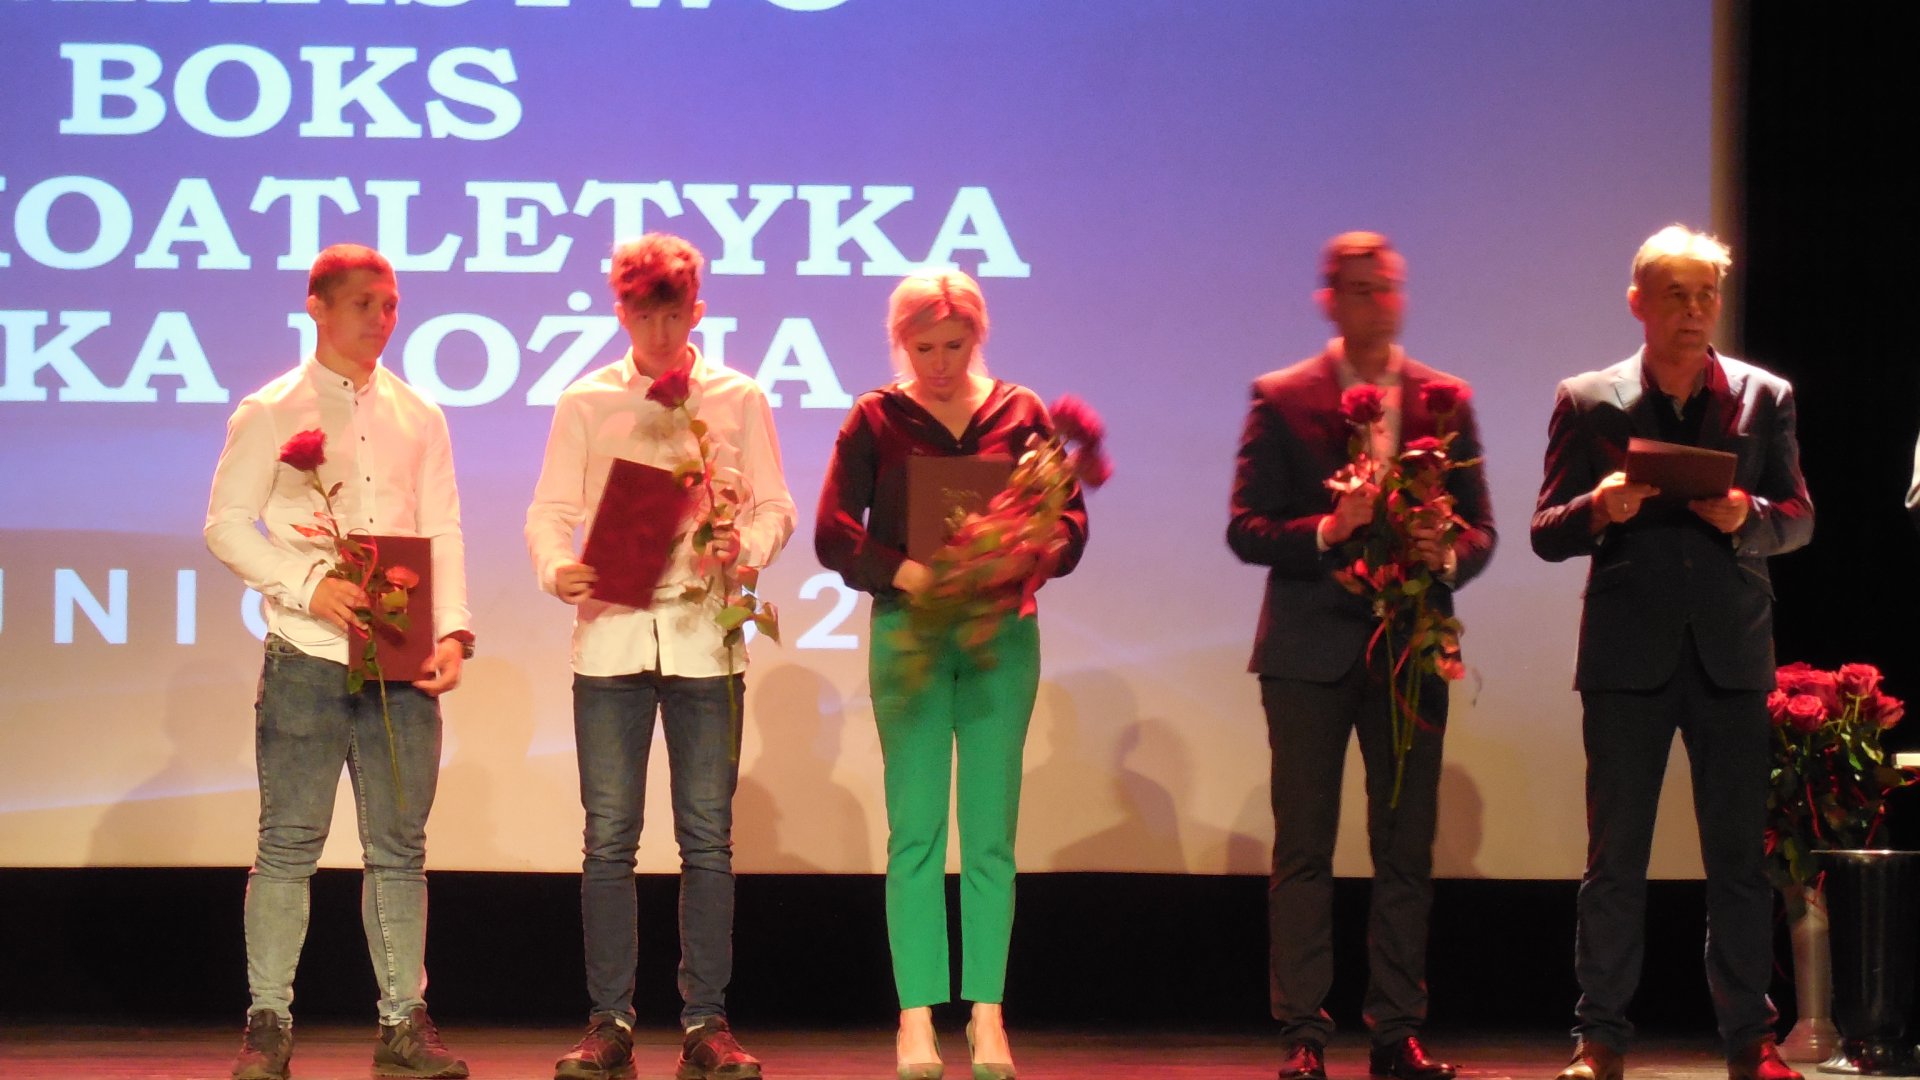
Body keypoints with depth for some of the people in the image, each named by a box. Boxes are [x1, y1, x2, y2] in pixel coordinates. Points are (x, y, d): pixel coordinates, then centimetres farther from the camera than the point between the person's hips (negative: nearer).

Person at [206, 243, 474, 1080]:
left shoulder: (419, 418, 13)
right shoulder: (271, 413, 3)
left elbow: (443, 536, 10)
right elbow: (227, 525, -2)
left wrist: (452, 632, -5)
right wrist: (310, 587, -15)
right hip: (307, 659, -3)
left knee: (399, 846, 5)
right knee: (289, 845, -3)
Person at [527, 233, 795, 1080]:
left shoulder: (738, 400, 9)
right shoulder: (586, 403, 9)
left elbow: (774, 504, 7)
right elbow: (548, 510, 6)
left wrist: (747, 547, -15)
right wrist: (556, 569, -15)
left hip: (704, 636, 0)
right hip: (610, 631, 0)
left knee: (708, 837, 0)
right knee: (609, 839, -1)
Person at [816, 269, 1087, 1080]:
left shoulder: (1020, 414, 7)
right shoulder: (876, 420, 3)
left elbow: (1070, 520, 4)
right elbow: (834, 534, -4)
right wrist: (902, 573, -21)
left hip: (1003, 635, 1)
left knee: (991, 834, 3)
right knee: (915, 834, -2)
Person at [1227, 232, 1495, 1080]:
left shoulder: (1445, 401, 9)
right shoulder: (1281, 400, 2)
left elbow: (1480, 528, 9)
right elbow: (1246, 530, -2)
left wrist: (1448, 556, -13)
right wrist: (1327, 530, -19)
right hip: (1311, 649, -2)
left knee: (1407, 846, 3)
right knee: (1303, 847, -1)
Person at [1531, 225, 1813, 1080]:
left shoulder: (1764, 399, 8)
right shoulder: (1588, 402, 5)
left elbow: (1798, 520, 8)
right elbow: (1546, 533, 3)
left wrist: (1747, 516, -14)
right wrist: (1599, 511, -18)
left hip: (1731, 653, 1)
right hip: (1628, 656, -1)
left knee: (1739, 855, 2)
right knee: (1614, 857, 2)